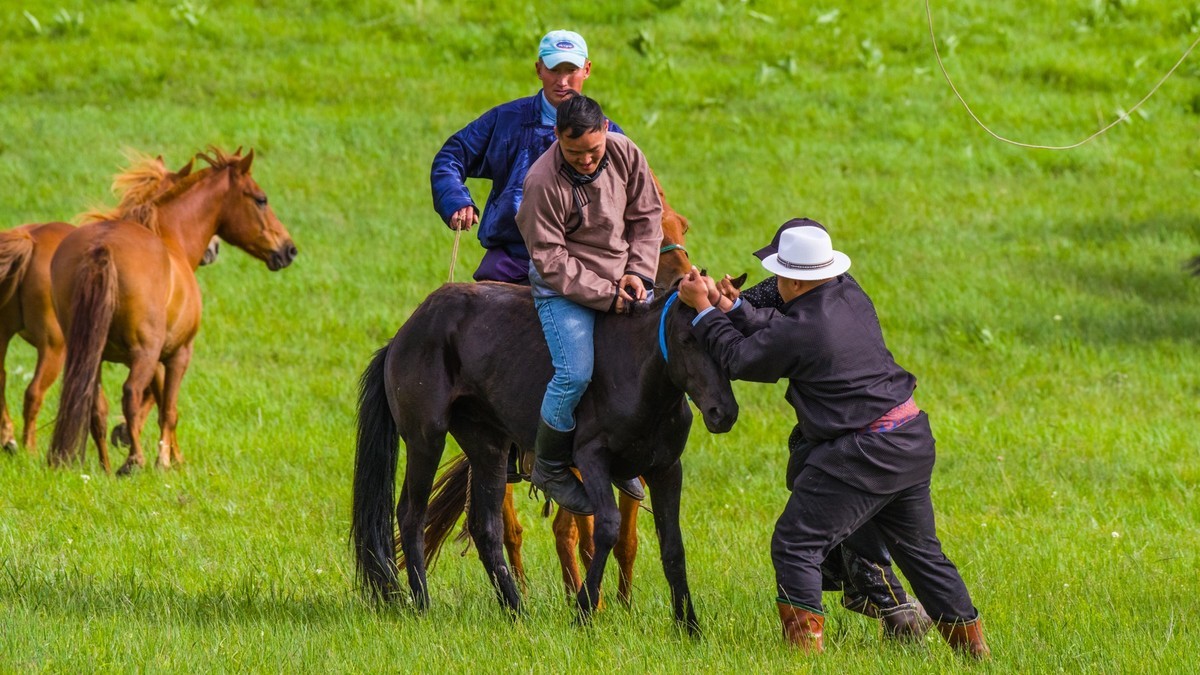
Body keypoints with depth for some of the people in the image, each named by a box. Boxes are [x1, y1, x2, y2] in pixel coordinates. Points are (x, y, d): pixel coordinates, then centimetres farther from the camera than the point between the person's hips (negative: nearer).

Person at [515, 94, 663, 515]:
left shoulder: (624, 154, -6)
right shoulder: (543, 182, -21)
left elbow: (647, 216, 5)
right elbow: (551, 261, -18)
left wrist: (638, 274, -9)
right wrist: (604, 296, -22)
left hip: (622, 279, 6)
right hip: (565, 285, -6)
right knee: (575, 373, -24)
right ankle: (549, 468, -2)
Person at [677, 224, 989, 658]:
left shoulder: (799, 333, -18)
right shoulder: (851, 296, 5)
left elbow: (737, 359, -1)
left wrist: (704, 309, 9)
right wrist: (729, 307, 17)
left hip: (862, 455, -9)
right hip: (913, 441, 9)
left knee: (796, 544, 0)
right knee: (918, 548, 20)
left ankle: (806, 643, -5)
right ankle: (970, 643, 24)